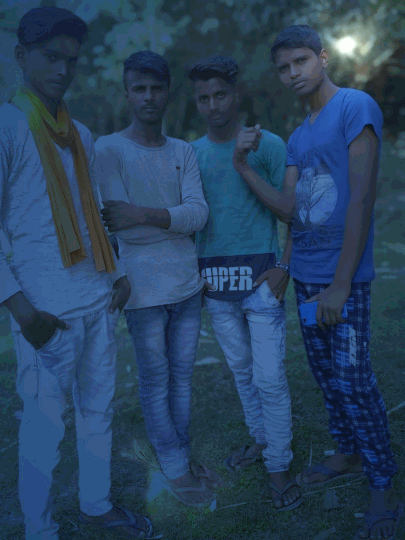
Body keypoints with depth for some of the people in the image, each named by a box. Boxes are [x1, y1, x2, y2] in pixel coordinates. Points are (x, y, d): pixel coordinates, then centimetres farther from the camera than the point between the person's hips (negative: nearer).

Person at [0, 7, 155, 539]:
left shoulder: (81, 135, 14)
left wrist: (118, 270, 12)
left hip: (99, 297, 7)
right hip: (48, 306, -6)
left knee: (99, 408, 15)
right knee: (45, 423, 3)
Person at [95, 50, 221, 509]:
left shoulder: (183, 152, 8)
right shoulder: (109, 149, -6)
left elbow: (199, 213, -8)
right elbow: (122, 227, -15)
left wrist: (145, 215, -21)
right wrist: (178, 220, -7)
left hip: (187, 284, 5)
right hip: (143, 290, -4)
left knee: (182, 375, 15)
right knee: (156, 381, 8)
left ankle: (184, 457, 32)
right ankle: (175, 467, 25)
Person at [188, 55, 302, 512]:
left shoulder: (268, 144, -3)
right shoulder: (192, 153, 8)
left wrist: (284, 266, -12)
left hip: (259, 276, -4)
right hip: (214, 282, 4)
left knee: (269, 377, -2)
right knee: (241, 369, 16)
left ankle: (279, 466, 15)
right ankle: (260, 438, 36)